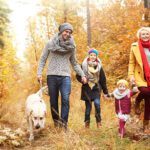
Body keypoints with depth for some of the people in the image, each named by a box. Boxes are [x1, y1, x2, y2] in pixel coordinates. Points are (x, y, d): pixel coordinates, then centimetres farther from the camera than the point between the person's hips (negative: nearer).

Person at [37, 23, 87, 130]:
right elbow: (43, 59, 9)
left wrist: (82, 75, 11)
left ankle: (64, 124, -13)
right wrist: (39, 73, -3)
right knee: (53, 101, 4)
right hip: (52, 76, 0)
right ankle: (56, 123, 18)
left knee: (65, 100, -15)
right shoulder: (50, 43, 5)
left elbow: (74, 63, 19)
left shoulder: (71, 46, 10)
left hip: (65, 76, 0)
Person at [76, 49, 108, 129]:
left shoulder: (99, 66, 7)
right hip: (86, 89, 0)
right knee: (88, 107, 1)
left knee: (97, 103, -18)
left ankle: (98, 121, -2)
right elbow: (78, 76, 7)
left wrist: (105, 91, 9)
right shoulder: (84, 65, 2)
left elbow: (103, 80, 10)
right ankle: (87, 123, 18)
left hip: (96, 89, 1)